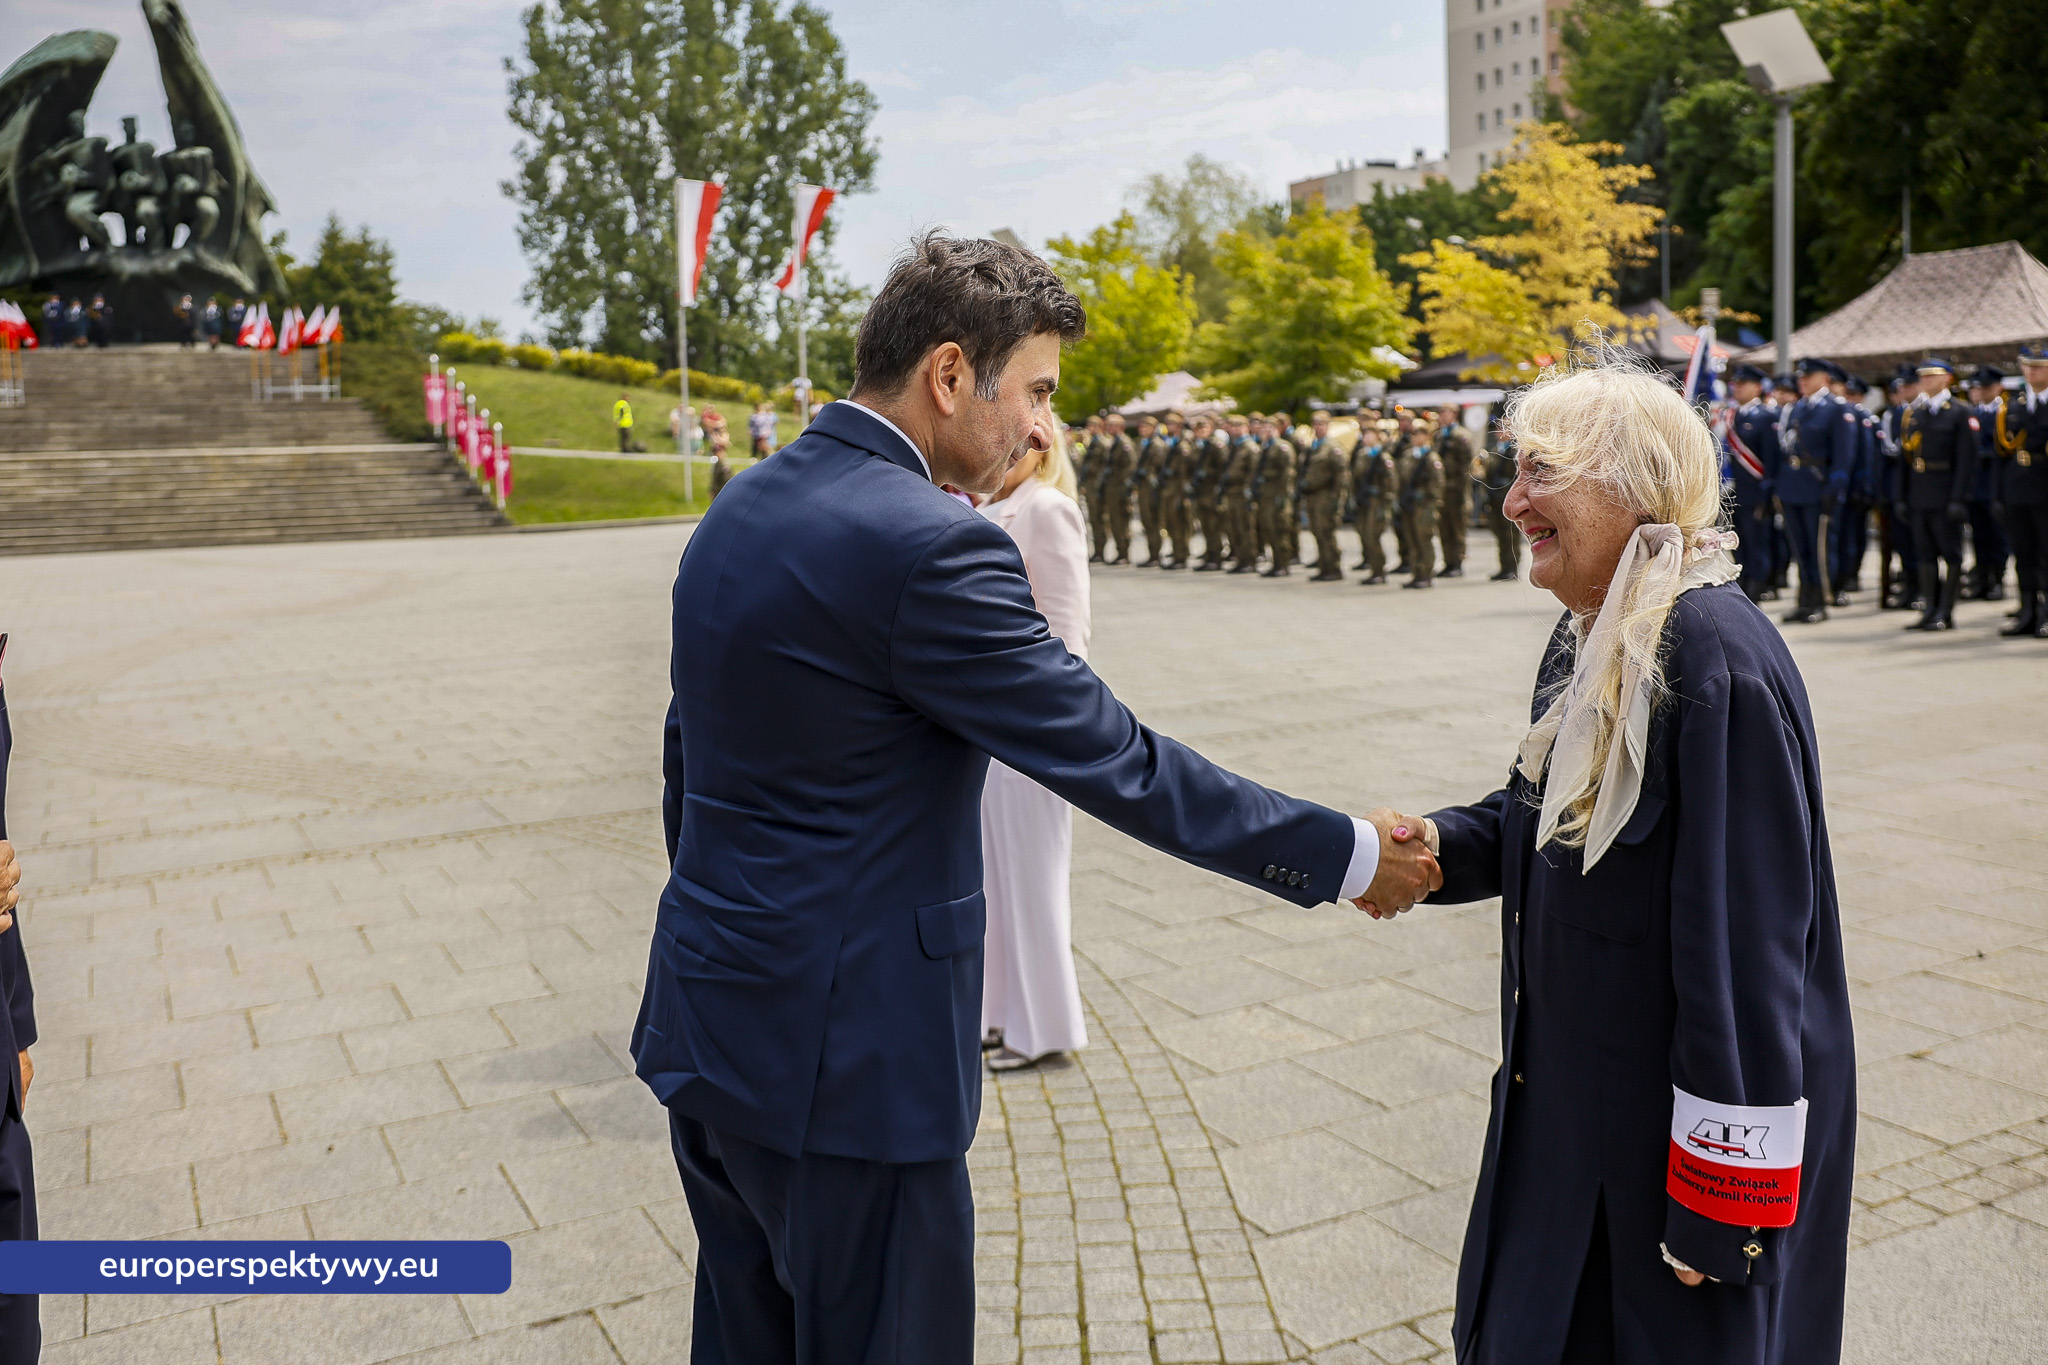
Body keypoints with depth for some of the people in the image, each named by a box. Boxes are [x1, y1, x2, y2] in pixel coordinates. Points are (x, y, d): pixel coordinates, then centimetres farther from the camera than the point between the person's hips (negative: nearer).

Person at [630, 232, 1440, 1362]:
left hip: (708, 1021, 9)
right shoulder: (930, 548, -21)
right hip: (844, 1055, -9)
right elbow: (1119, 765, -19)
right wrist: (1346, 856, -7)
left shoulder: (737, 514, 6)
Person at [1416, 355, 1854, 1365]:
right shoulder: (1588, 640, 5)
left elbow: (1746, 943, -25)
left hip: (1678, 1121, -9)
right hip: (1575, 1098, 9)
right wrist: (1438, 847, -6)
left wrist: (1722, 1205, -21)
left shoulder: (1717, 660, -25)